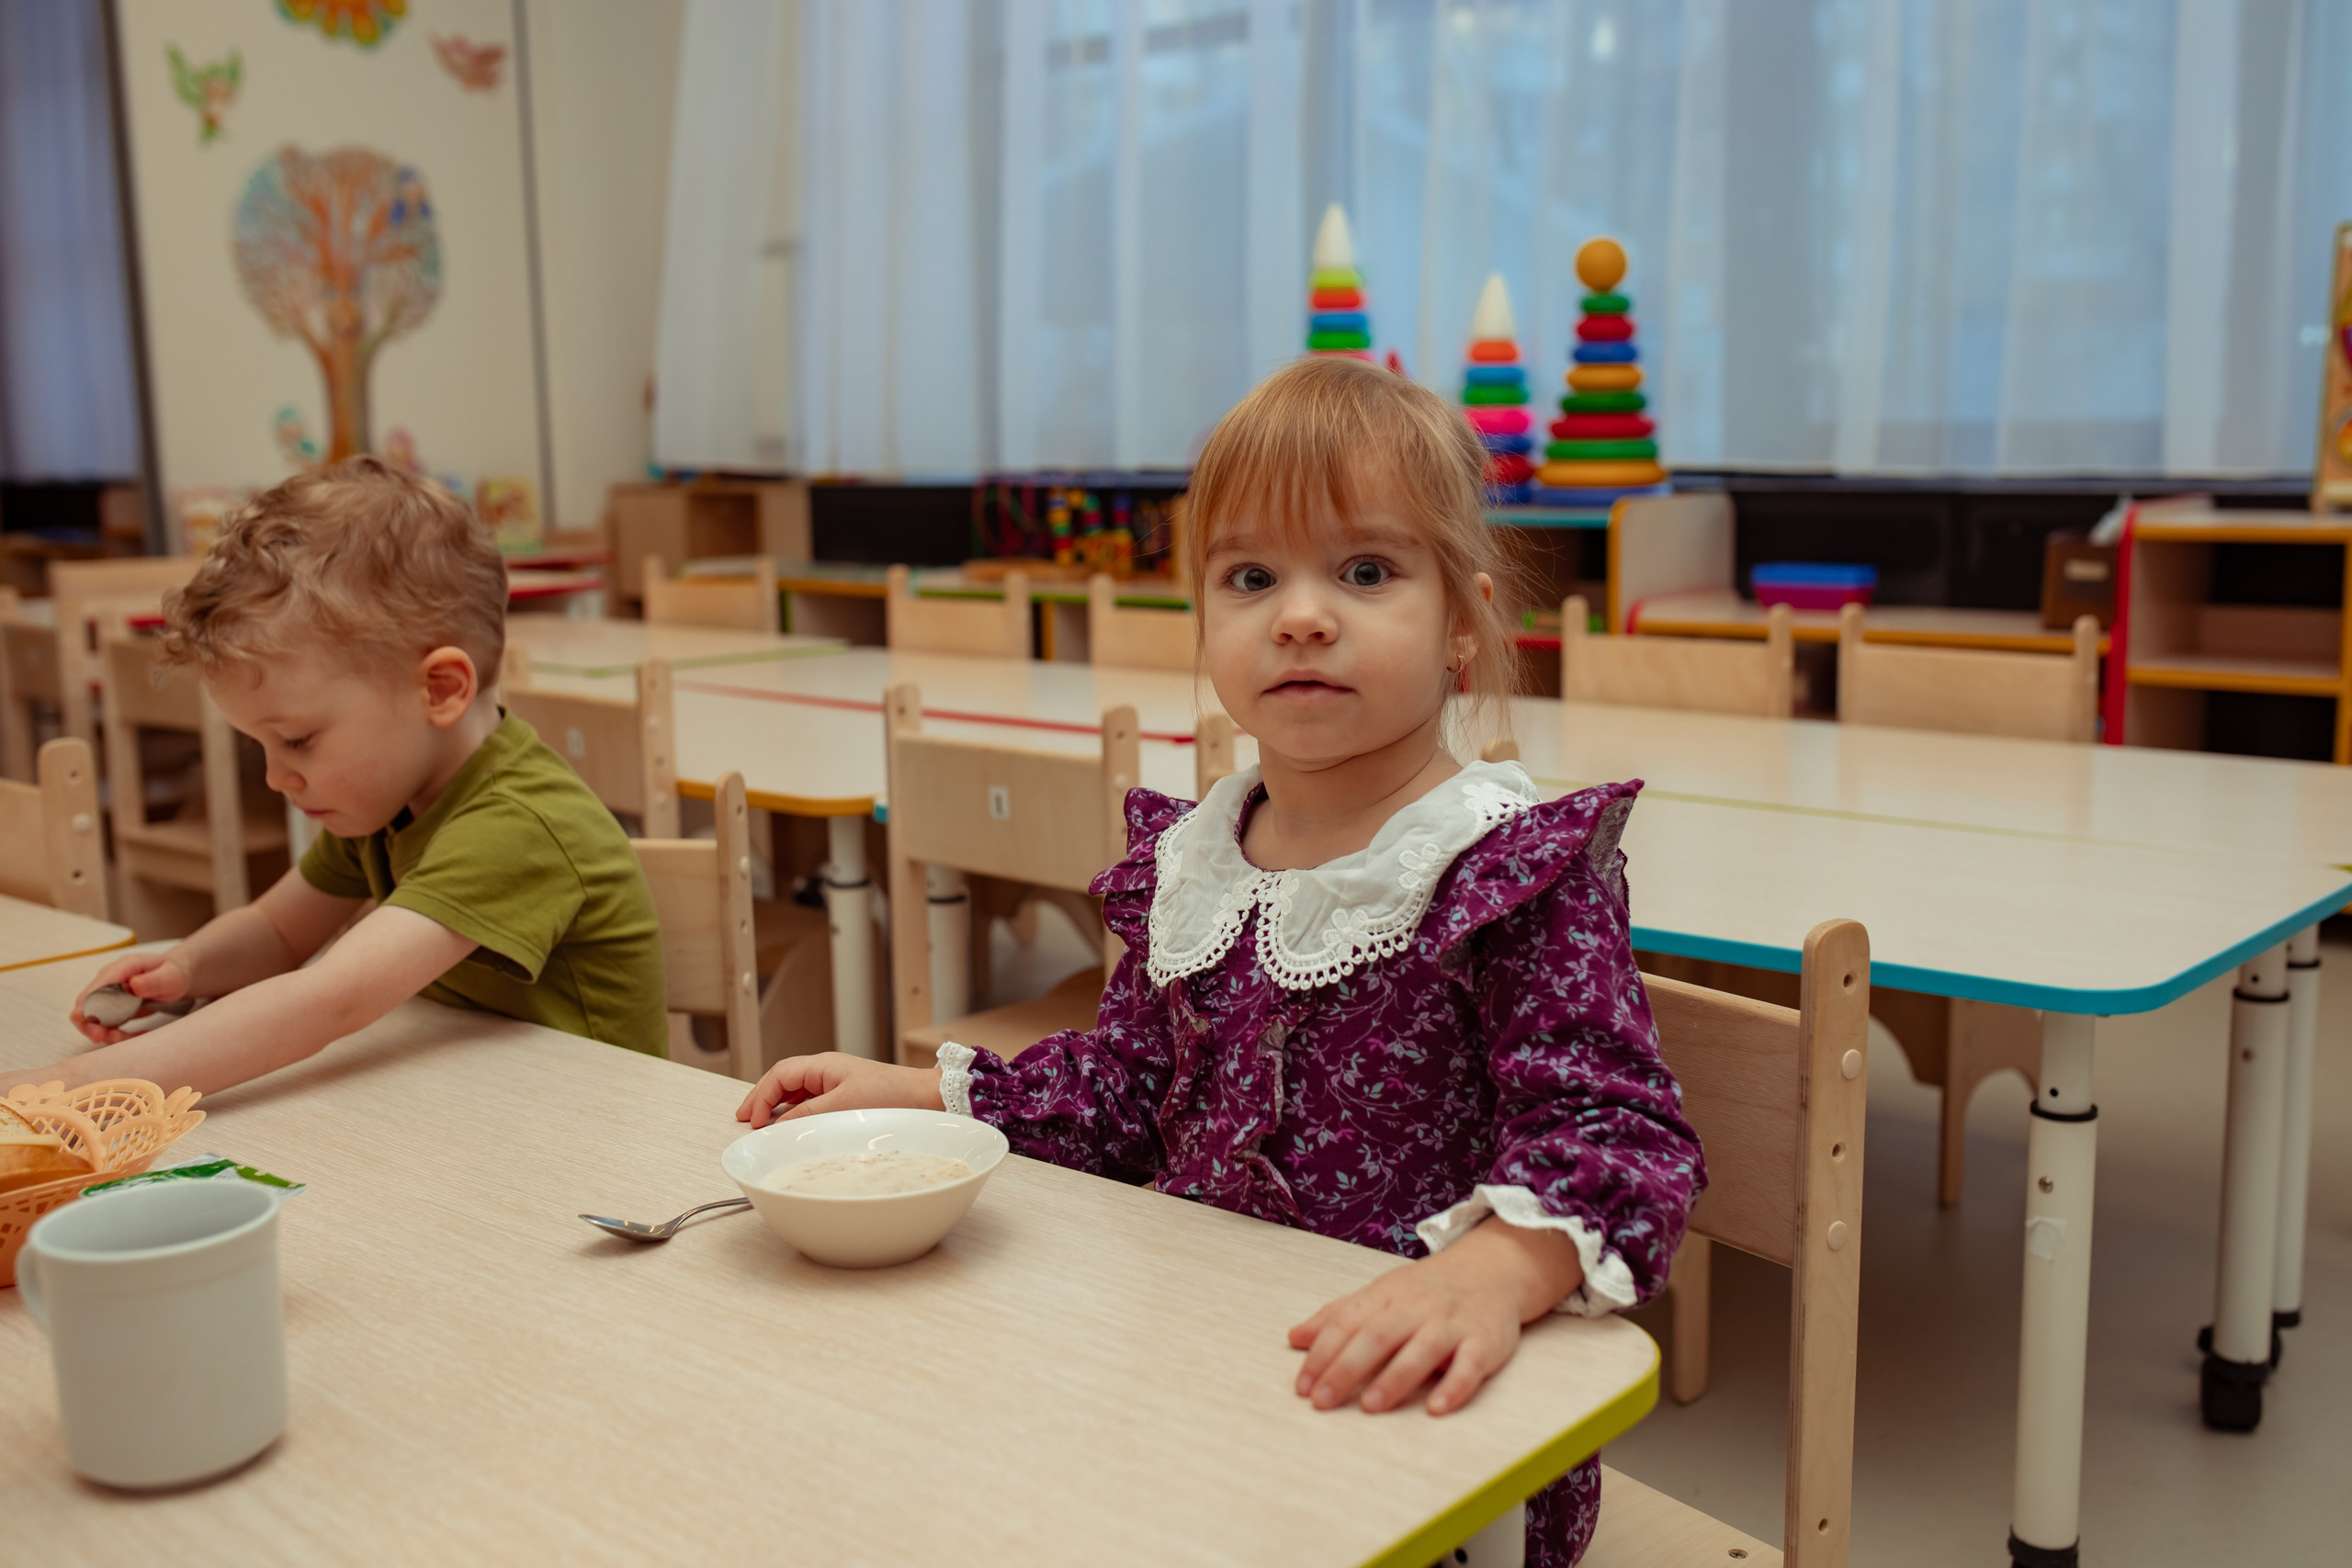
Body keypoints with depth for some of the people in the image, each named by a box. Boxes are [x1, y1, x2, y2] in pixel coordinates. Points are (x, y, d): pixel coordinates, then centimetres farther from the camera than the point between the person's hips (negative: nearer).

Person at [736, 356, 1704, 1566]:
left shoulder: (1521, 873, -10)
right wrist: (910, 1095, 10)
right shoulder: (1186, 859, 7)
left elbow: (1616, 1130, -18)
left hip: (1408, 1408, -4)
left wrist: (1492, 1272, -37)